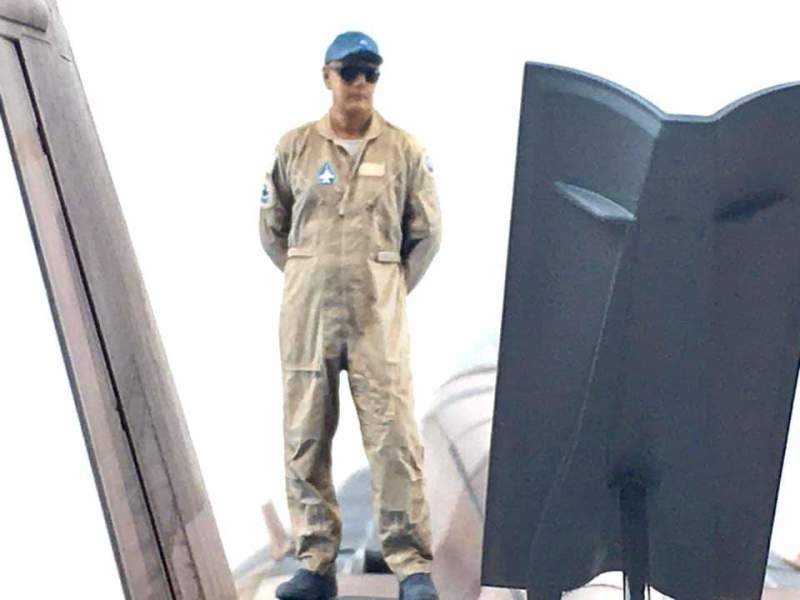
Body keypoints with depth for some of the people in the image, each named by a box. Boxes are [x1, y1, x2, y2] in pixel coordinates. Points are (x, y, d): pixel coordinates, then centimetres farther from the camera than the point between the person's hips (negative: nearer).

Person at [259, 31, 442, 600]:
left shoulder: (404, 149, 3)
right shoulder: (295, 146, 5)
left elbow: (427, 232, 9)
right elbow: (273, 228, 14)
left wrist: (391, 290, 6)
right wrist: (310, 281, 10)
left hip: (378, 315, -1)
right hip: (306, 312, 2)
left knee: (394, 437, -6)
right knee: (305, 438, 4)